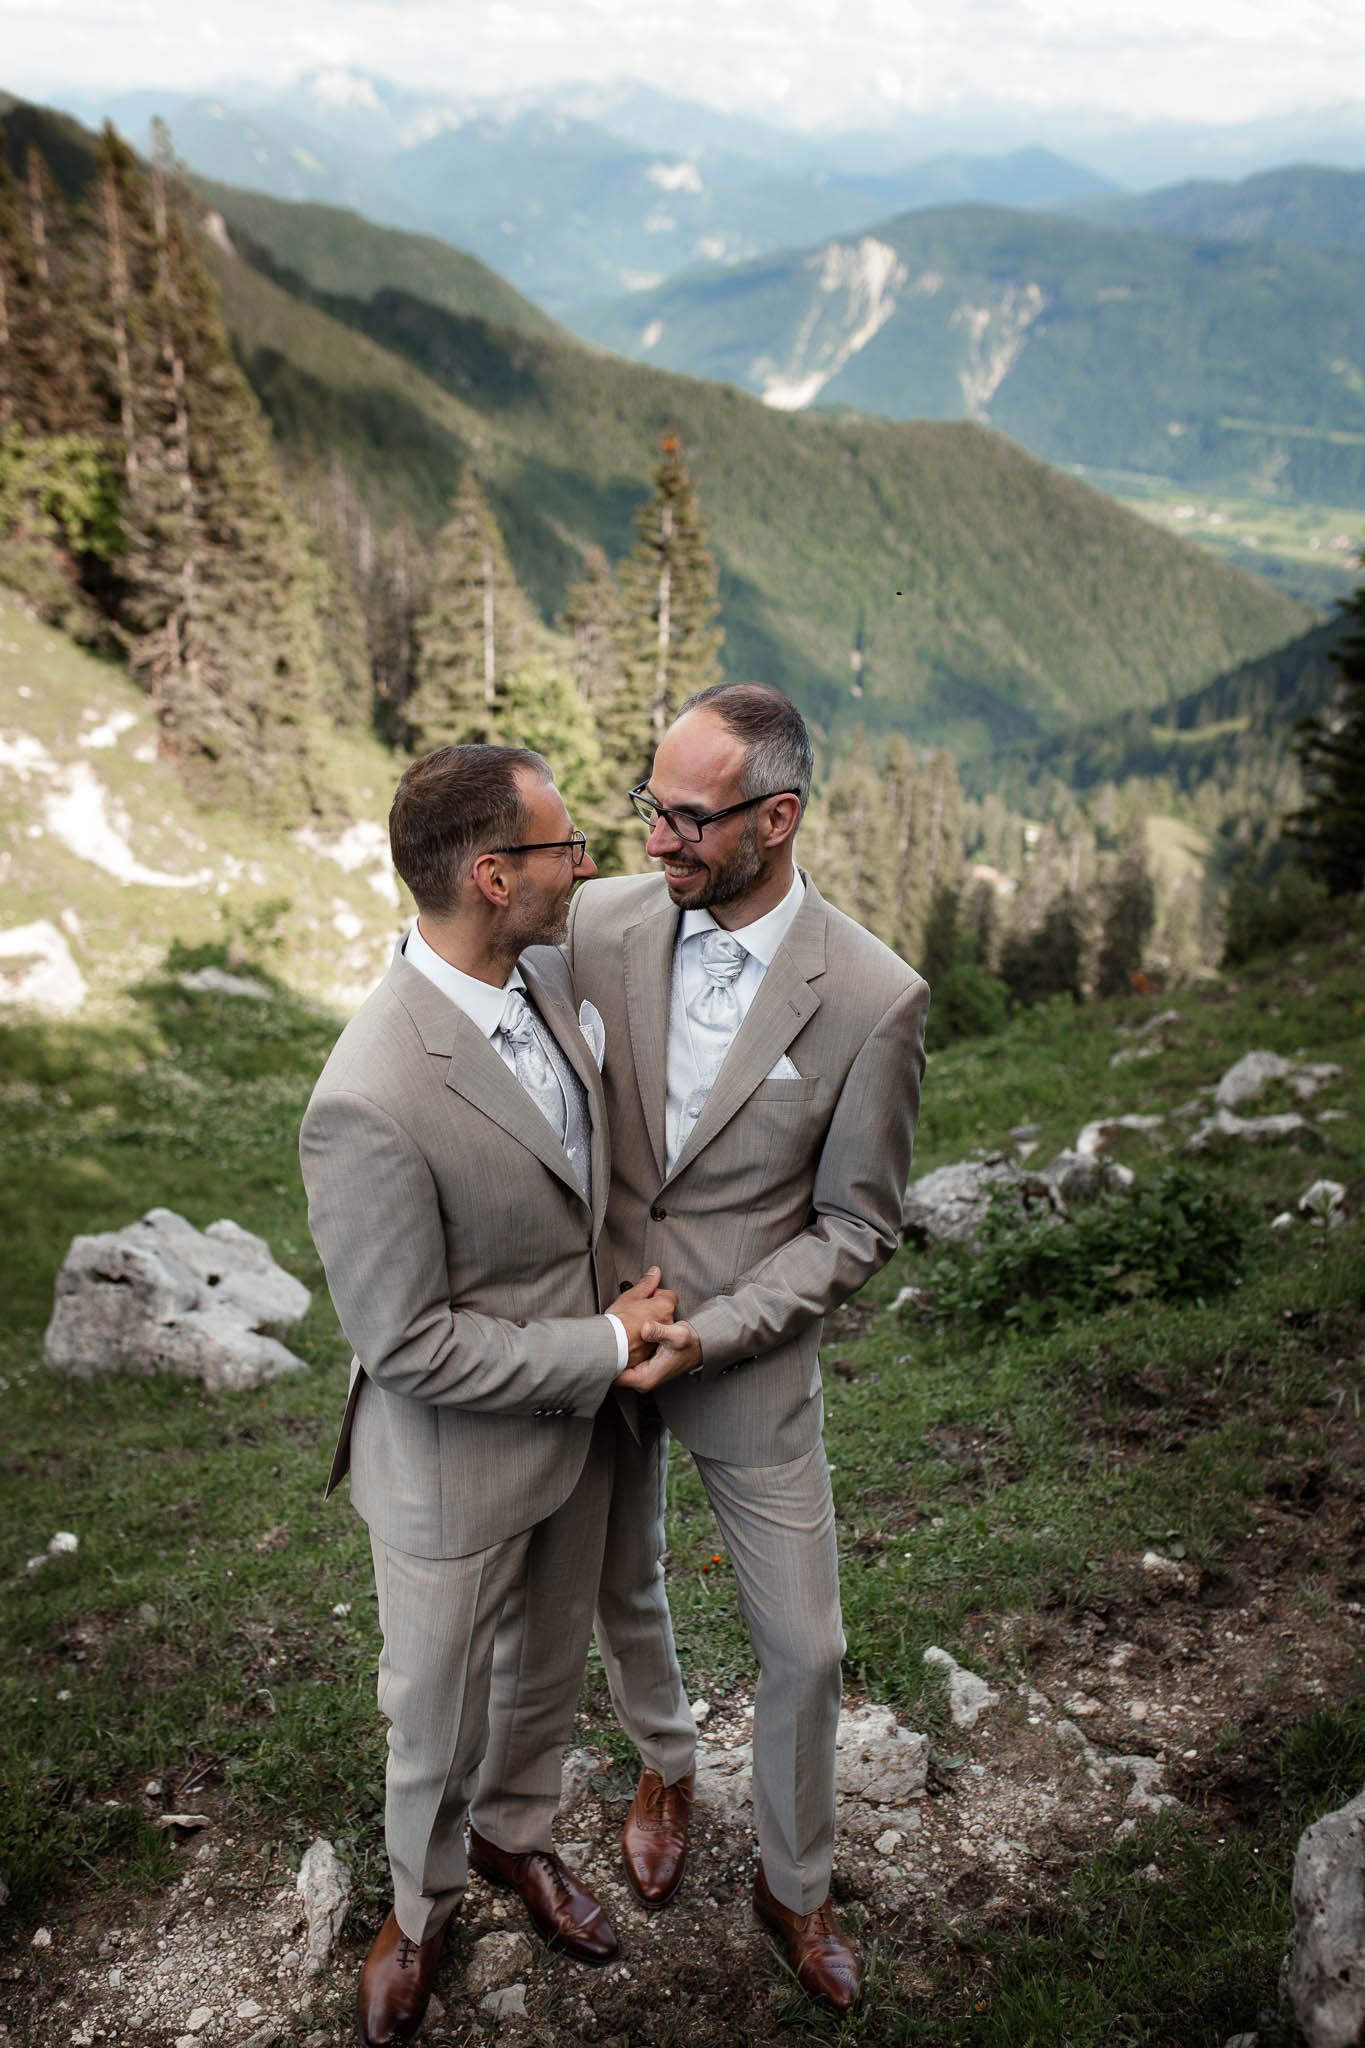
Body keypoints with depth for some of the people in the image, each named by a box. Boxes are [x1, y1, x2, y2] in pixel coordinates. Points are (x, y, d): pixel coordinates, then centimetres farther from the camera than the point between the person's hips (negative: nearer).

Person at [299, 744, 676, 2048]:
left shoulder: (546, 973, -10)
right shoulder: (370, 1104, -35)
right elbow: (406, 1344, -25)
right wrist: (606, 1344, -19)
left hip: (575, 1417, 7)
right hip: (456, 1460, -6)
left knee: (552, 1664, 29)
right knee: (436, 1720, 20)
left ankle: (518, 1834, 59)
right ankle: (421, 1904, 52)